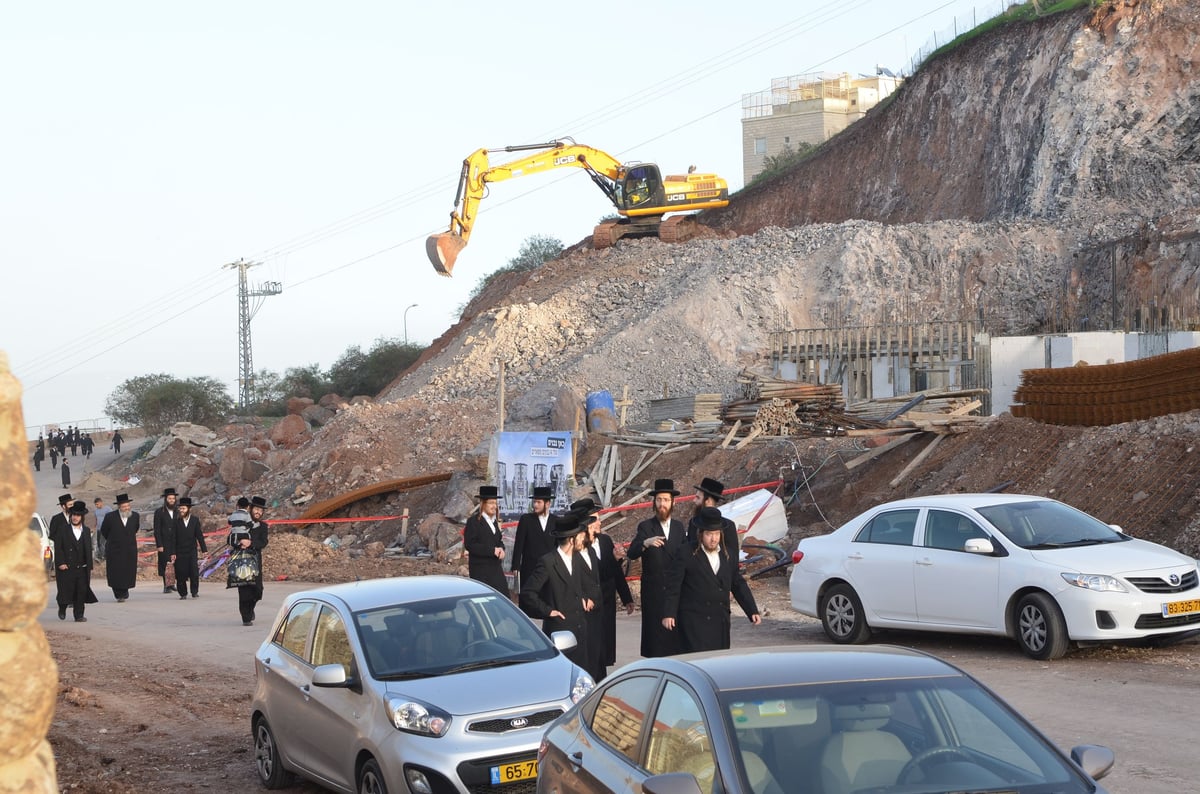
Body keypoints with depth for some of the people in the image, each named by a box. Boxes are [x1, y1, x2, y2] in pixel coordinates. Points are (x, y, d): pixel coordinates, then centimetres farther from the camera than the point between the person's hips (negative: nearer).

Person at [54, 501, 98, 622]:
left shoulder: (86, 531, 11)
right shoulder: (63, 530, 1)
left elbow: (88, 550, 12)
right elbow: (58, 547, -4)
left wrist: (89, 567, 7)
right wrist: (60, 563, -13)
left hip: (82, 568, 3)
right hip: (66, 567, -3)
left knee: (81, 592, -1)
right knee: (66, 590, 2)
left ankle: (79, 615, 5)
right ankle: (62, 608, 28)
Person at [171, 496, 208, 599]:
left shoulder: (195, 520, 4)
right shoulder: (176, 521, 1)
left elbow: (200, 536, 5)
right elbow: (173, 538, -1)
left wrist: (204, 550, 1)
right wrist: (172, 553, -6)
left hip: (192, 552, 0)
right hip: (180, 552, 0)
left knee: (194, 573, -7)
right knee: (180, 575, 0)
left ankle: (194, 592, 8)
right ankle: (183, 593, 12)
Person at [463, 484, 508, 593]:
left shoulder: (493, 521, 16)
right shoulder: (474, 521, -8)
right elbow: (469, 544, -15)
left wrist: (501, 549, -2)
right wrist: (492, 550, -18)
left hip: (495, 568, 7)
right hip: (480, 569, -7)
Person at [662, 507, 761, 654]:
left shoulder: (727, 555, 13)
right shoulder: (686, 553, -2)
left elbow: (739, 585, 17)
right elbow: (674, 586, -5)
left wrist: (753, 611, 9)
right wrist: (668, 614, -13)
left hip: (720, 623, 5)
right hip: (694, 622, -5)